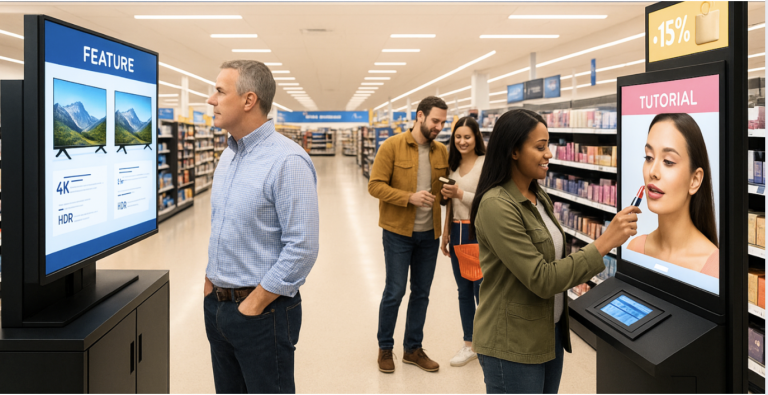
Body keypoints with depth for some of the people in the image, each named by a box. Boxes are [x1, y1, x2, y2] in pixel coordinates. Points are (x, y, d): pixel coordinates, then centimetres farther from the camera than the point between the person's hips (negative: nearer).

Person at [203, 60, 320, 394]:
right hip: (217, 305, 8)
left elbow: (302, 248, -23)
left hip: (261, 311, -8)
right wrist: (211, 282, 9)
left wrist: (253, 305, -17)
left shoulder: (287, 162, -19)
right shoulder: (228, 156, 10)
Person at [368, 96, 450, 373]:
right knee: (395, 292, 3)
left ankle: (413, 348, 28)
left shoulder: (441, 152, 5)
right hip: (398, 232, -5)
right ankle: (385, 348, 23)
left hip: (429, 234, 5)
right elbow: (375, 186, -13)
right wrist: (410, 198, -23)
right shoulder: (392, 146, -9)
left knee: (421, 293, 13)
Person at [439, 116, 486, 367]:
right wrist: (446, 233, 17)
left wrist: (460, 193, -20)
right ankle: (469, 345, 25)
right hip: (457, 231, 7)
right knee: (463, 291, 13)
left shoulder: (486, 165, -10)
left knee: (481, 290, -2)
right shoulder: (454, 165, 12)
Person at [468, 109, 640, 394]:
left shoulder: (540, 198, 7)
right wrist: (605, 242, -25)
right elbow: (540, 280, -24)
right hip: (512, 347, -8)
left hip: (550, 334, 8)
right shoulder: (496, 205, -21)